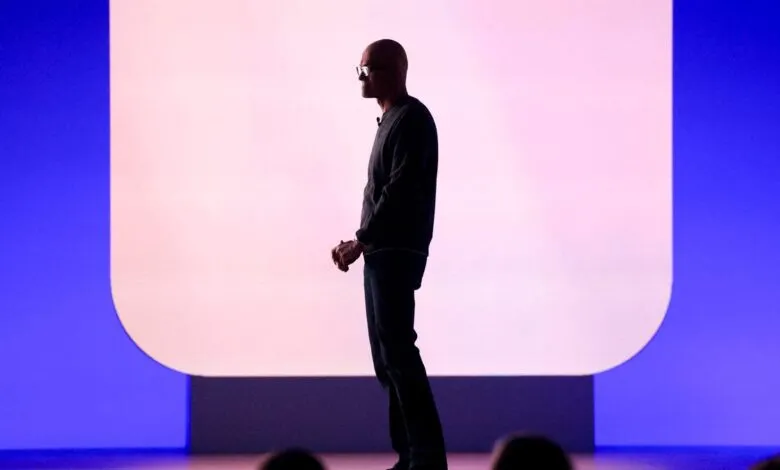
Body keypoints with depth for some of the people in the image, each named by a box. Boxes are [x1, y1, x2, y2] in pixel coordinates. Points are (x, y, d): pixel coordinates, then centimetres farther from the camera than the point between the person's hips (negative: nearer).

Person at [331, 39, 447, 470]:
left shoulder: (412, 118, -10)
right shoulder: (389, 120, 19)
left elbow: (400, 190, -17)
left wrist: (361, 240, -14)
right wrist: (362, 243, 8)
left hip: (399, 252, -10)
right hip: (382, 252, 10)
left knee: (396, 346, -13)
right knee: (386, 354, 8)